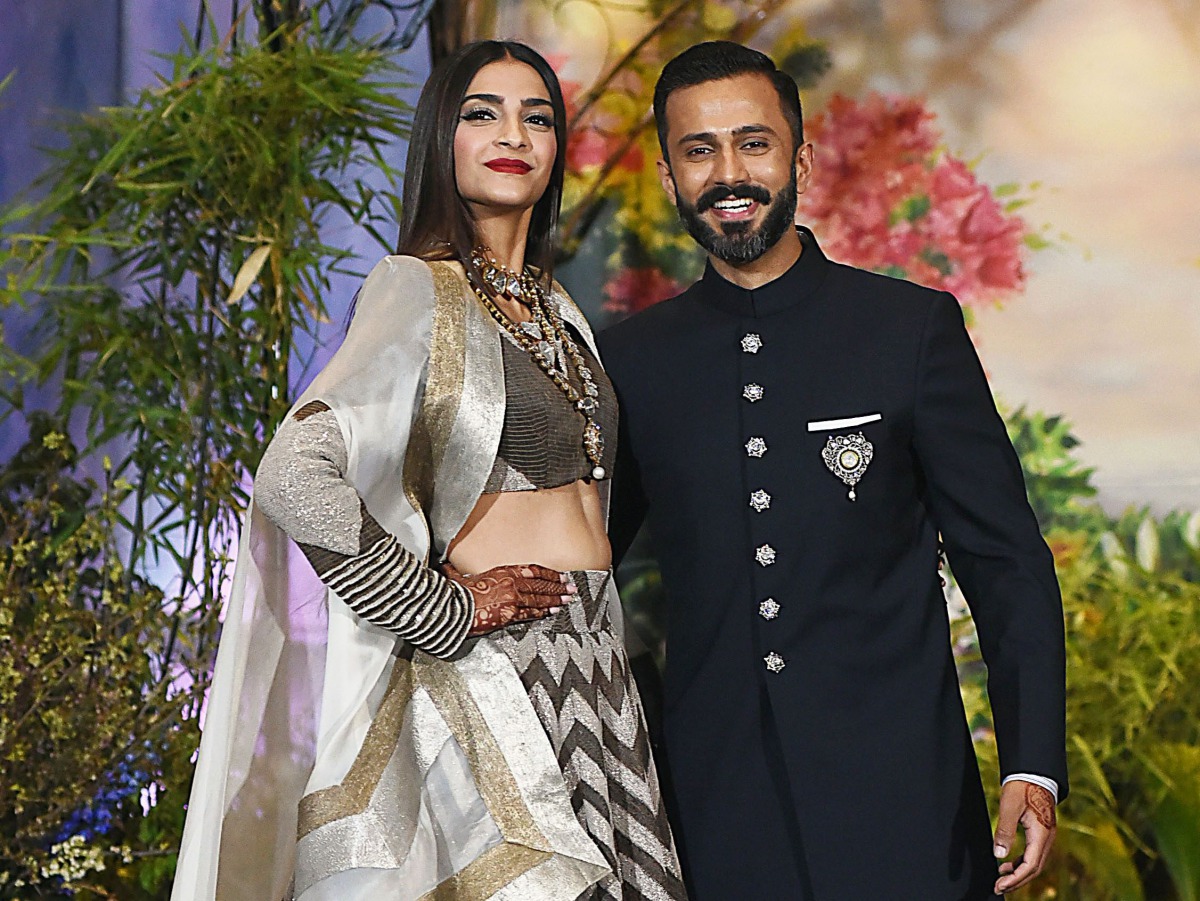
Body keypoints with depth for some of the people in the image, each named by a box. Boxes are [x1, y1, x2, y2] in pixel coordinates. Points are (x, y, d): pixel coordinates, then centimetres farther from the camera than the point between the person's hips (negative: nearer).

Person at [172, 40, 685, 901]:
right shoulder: (422, 290, -9)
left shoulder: (557, 308, 16)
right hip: (501, 663, -7)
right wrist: (449, 610, -14)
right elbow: (295, 478, -20)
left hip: (594, 659, 8)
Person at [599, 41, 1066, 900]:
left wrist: (1033, 766, -8)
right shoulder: (630, 361, 7)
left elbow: (1007, 562, 1)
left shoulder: (915, 327, 1)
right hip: (721, 806, 2)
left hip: (898, 796, -1)